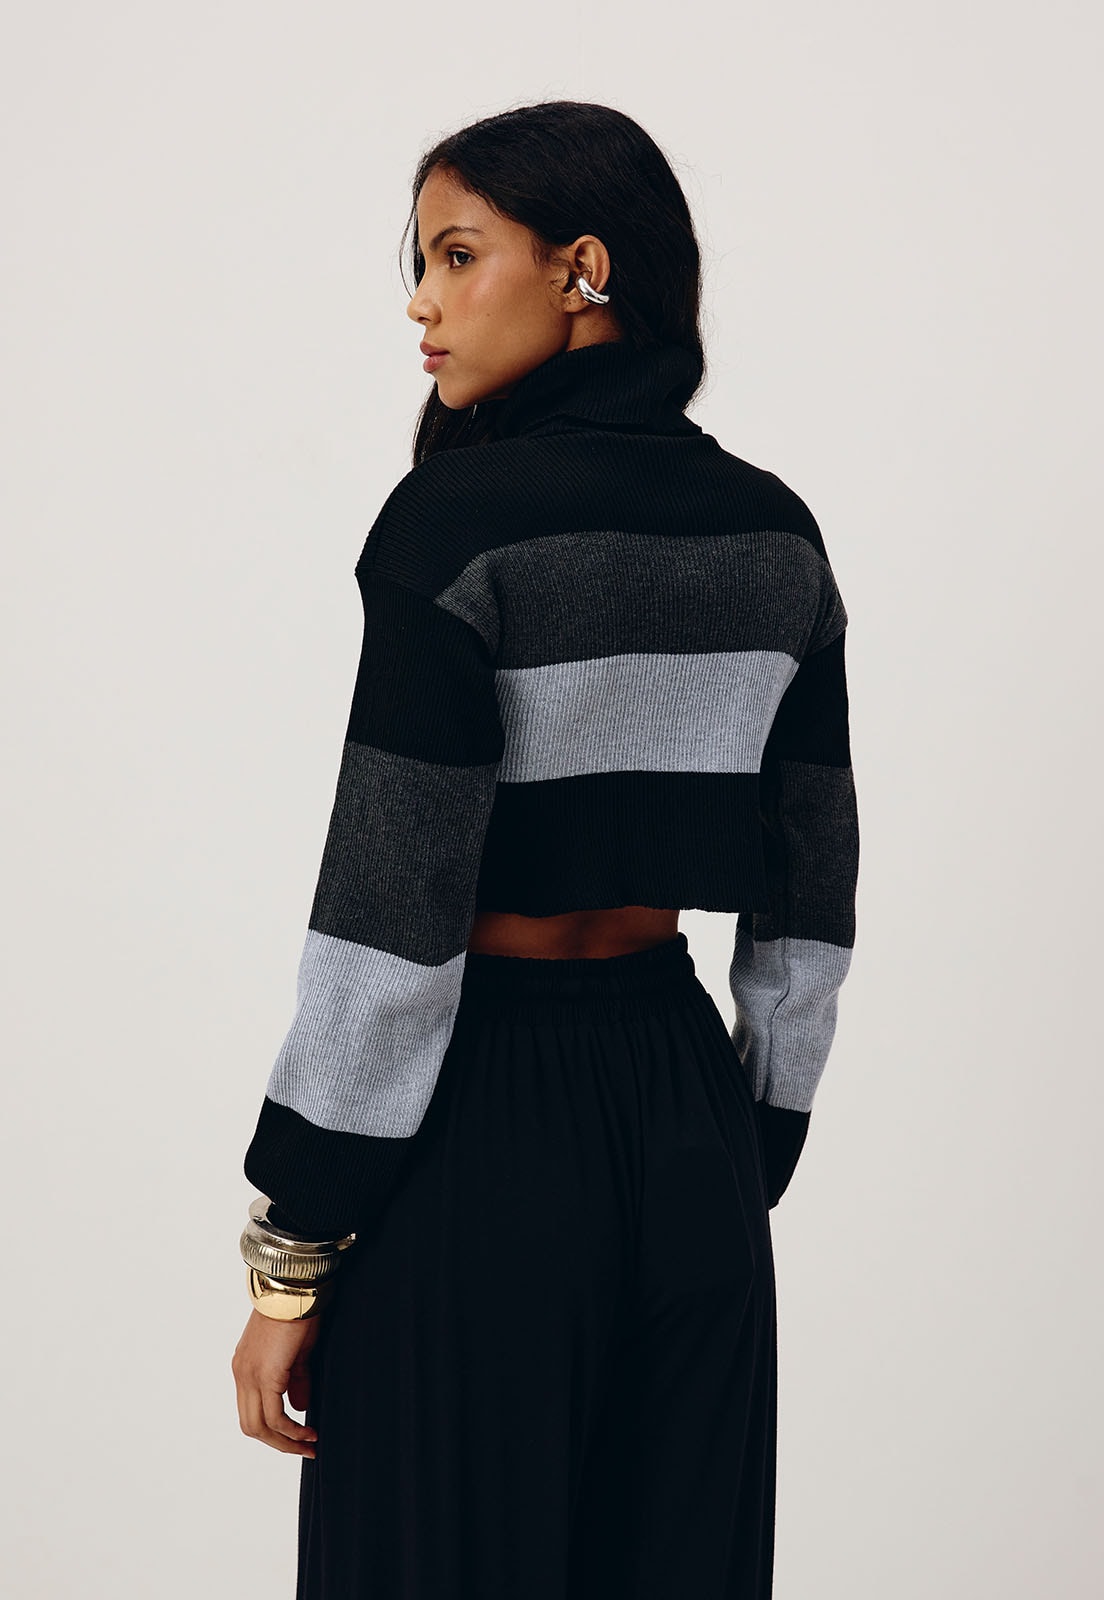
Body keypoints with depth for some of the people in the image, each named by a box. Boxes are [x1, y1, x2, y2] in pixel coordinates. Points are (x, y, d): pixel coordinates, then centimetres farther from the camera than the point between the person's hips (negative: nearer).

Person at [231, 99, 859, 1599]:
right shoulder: (775, 531, 4)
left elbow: (391, 915, -17)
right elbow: (808, 899, 8)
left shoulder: (461, 519, -15)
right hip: (689, 1118, 6)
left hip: (481, 1129, -6)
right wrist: (748, 1164, 17)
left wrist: (290, 1262, -10)